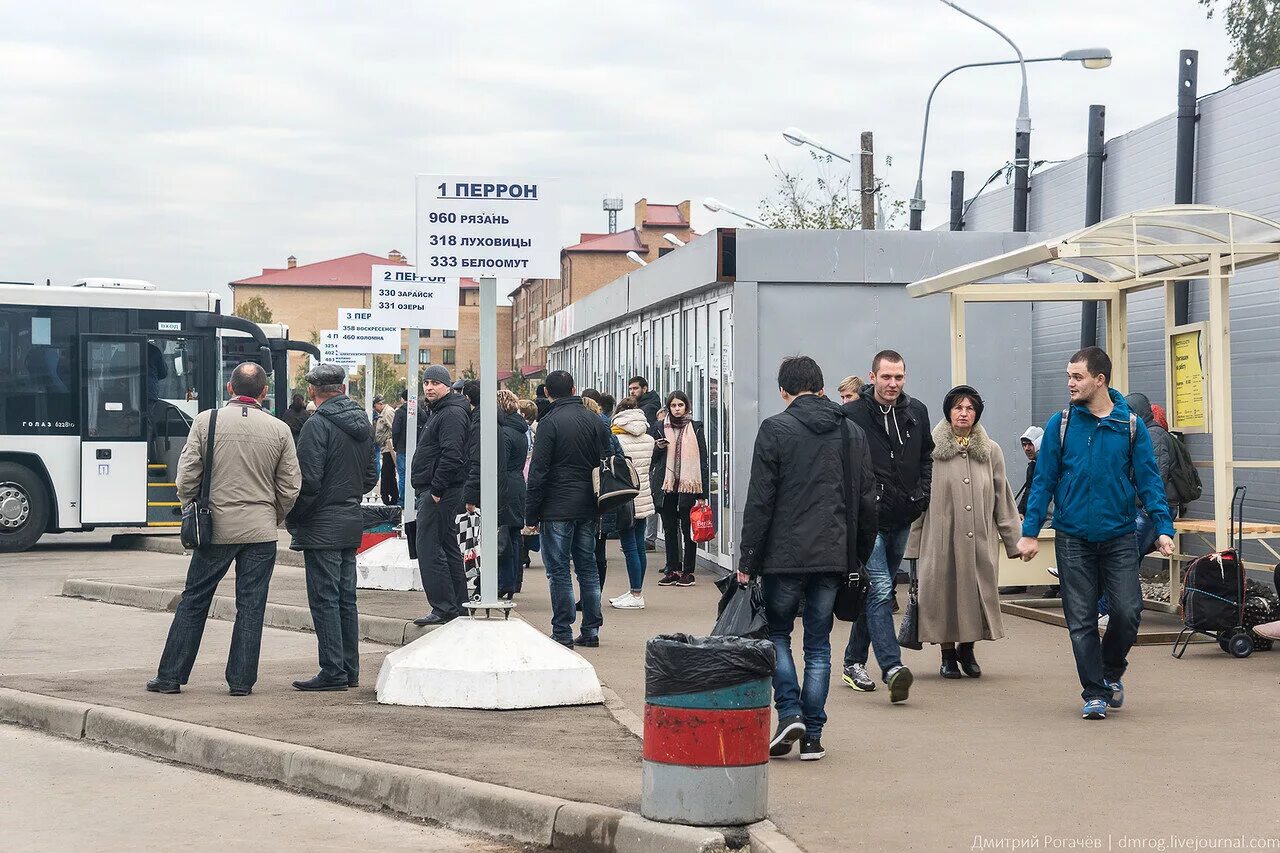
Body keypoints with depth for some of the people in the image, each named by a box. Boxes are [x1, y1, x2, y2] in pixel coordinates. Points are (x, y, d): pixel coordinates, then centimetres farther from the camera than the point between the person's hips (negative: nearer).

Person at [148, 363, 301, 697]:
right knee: (250, 606, 6)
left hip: (216, 528, 0)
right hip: (261, 532, 0)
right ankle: (241, 680, 7)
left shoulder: (206, 421, -4)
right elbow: (290, 488, 3)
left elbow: (186, 476, -4)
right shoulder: (280, 430, -1)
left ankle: (170, 676, 12)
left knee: (193, 602, 8)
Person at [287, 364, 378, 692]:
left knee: (325, 600, -4)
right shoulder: (362, 425, 10)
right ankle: (349, 670, 16)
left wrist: (293, 520, -6)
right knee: (346, 599, 13)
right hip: (352, 524, 8)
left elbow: (309, 481, -18)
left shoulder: (317, 426, -15)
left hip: (322, 528, -8)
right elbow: (371, 476, 16)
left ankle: (333, 672, -4)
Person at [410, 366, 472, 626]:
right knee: (448, 547, 14)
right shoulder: (436, 412, 20)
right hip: (433, 490, 11)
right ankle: (458, 606, 19)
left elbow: (452, 456, -24)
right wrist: (424, 491, 18)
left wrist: (436, 490, -24)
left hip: (438, 493, -11)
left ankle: (443, 608, -10)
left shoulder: (452, 414, -14)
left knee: (428, 548, -11)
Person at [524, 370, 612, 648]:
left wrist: (531, 515, -8)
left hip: (557, 509, -6)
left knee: (558, 571, -1)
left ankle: (562, 633, -1)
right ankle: (591, 630, 15)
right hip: (589, 508, 6)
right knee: (588, 568, 12)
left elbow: (538, 471, -13)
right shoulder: (595, 421, 8)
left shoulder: (550, 423, -11)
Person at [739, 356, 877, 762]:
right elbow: (867, 501, 11)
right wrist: (861, 554, 19)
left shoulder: (775, 429, -6)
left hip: (785, 555, -4)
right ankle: (812, 736, 8)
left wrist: (748, 561, -5)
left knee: (777, 634, 12)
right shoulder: (852, 432, 9)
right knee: (818, 645, 9)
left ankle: (789, 713, -4)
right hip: (833, 557, 4)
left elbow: (760, 501, -8)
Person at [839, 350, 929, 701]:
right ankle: (892, 667, -22)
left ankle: (854, 662, 25)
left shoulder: (917, 412, 8)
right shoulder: (853, 415, -10)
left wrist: (922, 493, 9)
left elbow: (926, 456, 22)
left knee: (875, 591, 14)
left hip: (902, 519, 6)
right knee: (880, 590, -16)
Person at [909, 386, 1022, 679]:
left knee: (978, 593, 2)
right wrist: (914, 544, -1)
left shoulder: (991, 451, 9)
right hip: (942, 537, -2)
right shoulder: (931, 450, 1)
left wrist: (1013, 541, 9)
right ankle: (948, 654, 17)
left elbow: (1003, 499, 12)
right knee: (944, 591, 2)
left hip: (981, 539, 2)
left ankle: (967, 649, 23)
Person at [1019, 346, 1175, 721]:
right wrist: (1030, 532, -3)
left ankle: (1111, 672, 21)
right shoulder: (1060, 424, 0)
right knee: (1081, 621, 2)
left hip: (1119, 538, 0)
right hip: (1073, 539, 0)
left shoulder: (1131, 426, 0)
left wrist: (1163, 528, -9)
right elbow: (1043, 481, 2)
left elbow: (1149, 481, 0)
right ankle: (1095, 693, 12)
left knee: (1127, 612, -6)